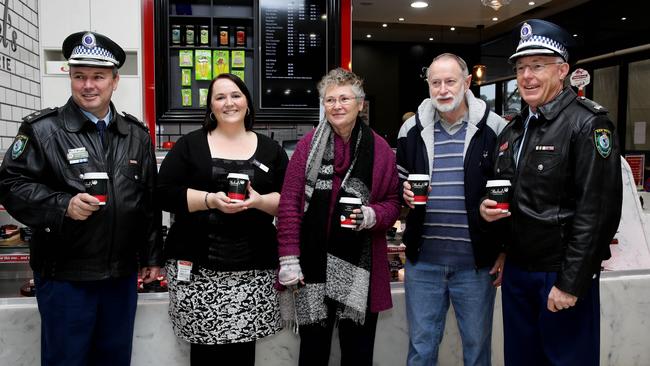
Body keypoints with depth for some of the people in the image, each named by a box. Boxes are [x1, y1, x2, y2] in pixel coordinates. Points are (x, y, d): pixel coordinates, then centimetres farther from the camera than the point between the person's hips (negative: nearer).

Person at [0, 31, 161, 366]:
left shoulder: (136, 134, 8)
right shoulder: (42, 129, -4)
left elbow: (150, 200, 11)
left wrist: (152, 256, 12)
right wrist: (63, 205, -22)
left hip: (123, 274, 4)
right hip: (64, 274, -3)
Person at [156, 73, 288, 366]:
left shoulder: (270, 149, 11)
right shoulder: (189, 145, 7)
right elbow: (164, 194, -1)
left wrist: (259, 200, -13)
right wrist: (210, 200, -14)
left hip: (253, 268, 1)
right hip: (197, 266, 0)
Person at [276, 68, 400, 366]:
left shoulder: (379, 149, 1)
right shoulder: (307, 145, 0)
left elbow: (393, 202, 6)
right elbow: (289, 202, -2)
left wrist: (372, 215, -16)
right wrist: (289, 259, -7)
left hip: (360, 266, 1)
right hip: (313, 263, 0)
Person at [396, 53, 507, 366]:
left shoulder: (494, 128, -3)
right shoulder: (411, 130, 5)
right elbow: (398, 182, 16)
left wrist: (507, 250, -2)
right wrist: (406, 193, -8)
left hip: (476, 260, -2)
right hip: (423, 259, 2)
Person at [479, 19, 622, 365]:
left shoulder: (588, 124, -12)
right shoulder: (512, 130, 10)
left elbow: (598, 211, -18)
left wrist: (571, 284, -19)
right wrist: (487, 207, -2)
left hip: (562, 274, -7)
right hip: (516, 270, 7)